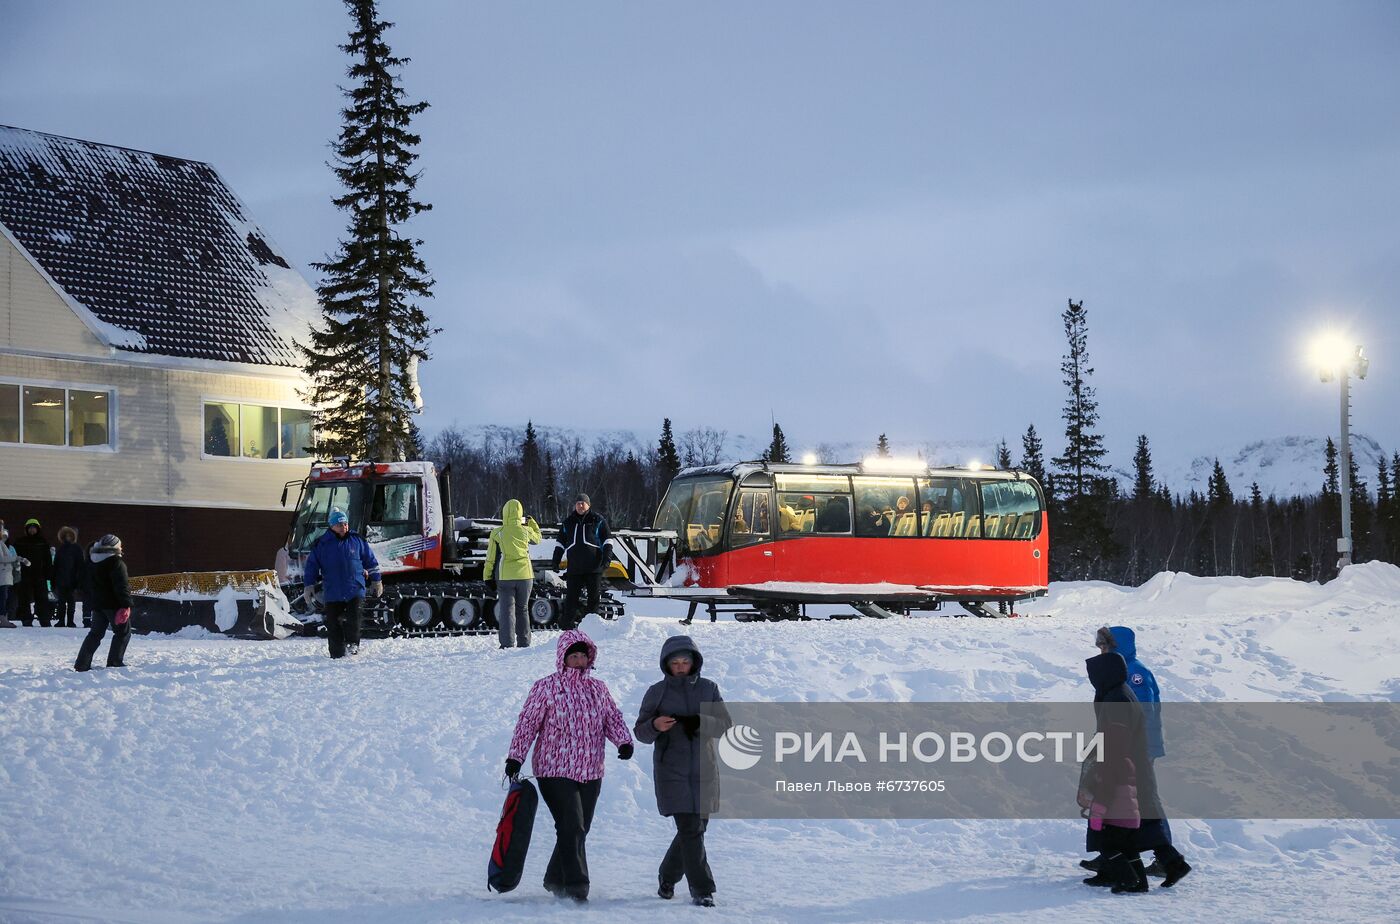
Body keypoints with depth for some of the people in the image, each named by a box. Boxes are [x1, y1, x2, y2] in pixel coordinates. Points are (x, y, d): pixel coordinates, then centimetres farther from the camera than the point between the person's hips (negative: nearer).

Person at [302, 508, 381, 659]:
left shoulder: (357, 540, 5)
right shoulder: (321, 545, 2)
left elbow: (371, 561, 14)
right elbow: (311, 566, 7)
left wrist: (376, 581, 16)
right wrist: (308, 589, 4)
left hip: (355, 591, 0)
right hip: (332, 594, 0)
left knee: (354, 618, -15)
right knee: (334, 625, 1)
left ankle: (352, 645, 1)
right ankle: (337, 653, 9)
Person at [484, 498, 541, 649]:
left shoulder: (497, 533, -6)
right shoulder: (526, 531, -2)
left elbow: (491, 557, -2)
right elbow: (537, 538, 21)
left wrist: (488, 576, 6)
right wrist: (531, 522, 29)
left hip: (505, 576, -2)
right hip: (525, 575, 2)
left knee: (506, 610, 0)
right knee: (523, 609, 14)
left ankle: (507, 643, -8)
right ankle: (524, 643, 16)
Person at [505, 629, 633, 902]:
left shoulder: (598, 689, 11)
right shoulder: (546, 688, -4)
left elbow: (613, 718, 12)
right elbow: (527, 723, -4)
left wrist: (624, 741, -7)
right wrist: (515, 757, -9)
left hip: (591, 773, 5)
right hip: (555, 771, -5)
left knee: (579, 830, 10)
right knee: (572, 827, -14)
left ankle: (555, 880, 27)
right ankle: (576, 887, -12)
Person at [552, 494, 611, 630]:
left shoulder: (598, 520, 6)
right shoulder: (568, 522, 16)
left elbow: (607, 541, 3)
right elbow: (560, 543, 21)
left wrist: (606, 559, -7)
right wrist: (556, 560, 14)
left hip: (593, 567, -2)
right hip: (574, 567, 2)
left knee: (594, 595, 1)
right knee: (572, 595, 0)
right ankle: (567, 623, 2)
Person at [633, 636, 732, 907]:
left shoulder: (708, 689, 6)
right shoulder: (658, 692, 1)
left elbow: (725, 724, 0)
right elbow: (640, 732, 2)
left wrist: (700, 723, -19)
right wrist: (654, 726, -21)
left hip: (704, 770, 3)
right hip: (671, 771, -3)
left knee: (696, 828, 10)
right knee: (690, 829, -11)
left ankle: (668, 876, 31)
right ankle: (702, 891, -9)